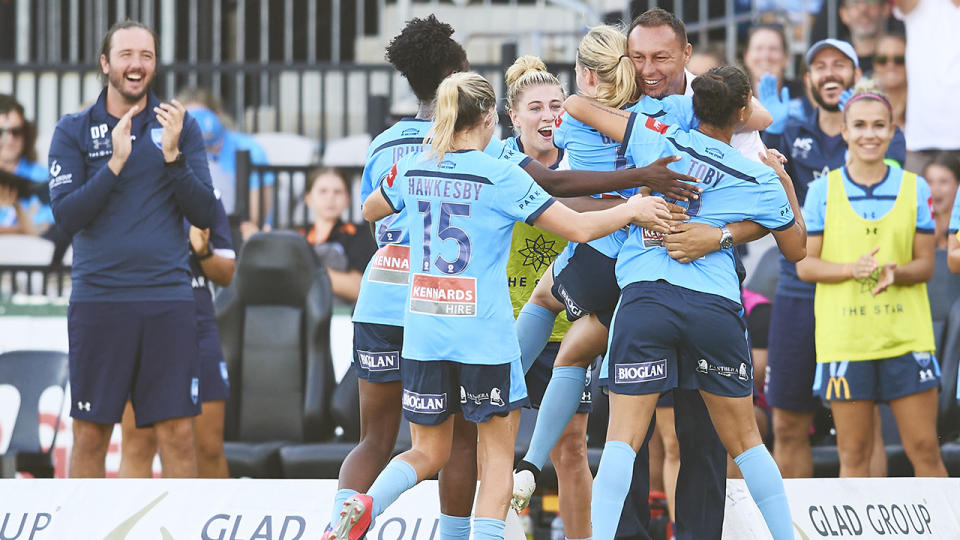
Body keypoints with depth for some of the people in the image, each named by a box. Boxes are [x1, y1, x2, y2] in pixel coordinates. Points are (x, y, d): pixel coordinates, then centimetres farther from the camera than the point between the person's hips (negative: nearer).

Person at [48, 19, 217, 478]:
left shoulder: (181, 127, 9)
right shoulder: (74, 131, 6)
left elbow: (204, 215, 2)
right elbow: (66, 215, -5)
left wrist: (172, 154, -11)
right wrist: (116, 163, -14)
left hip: (168, 301, 1)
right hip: (98, 299, -1)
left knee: (178, 432, -2)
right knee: (90, 435, 2)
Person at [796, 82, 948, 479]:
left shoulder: (914, 189, 5)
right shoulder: (822, 191, 3)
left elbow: (925, 263, 7)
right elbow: (805, 265, 2)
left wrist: (896, 272, -16)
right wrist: (852, 269, -16)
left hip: (906, 339, 0)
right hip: (843, 339, 0)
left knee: (924, 449, -1)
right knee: (853, 454, 3)